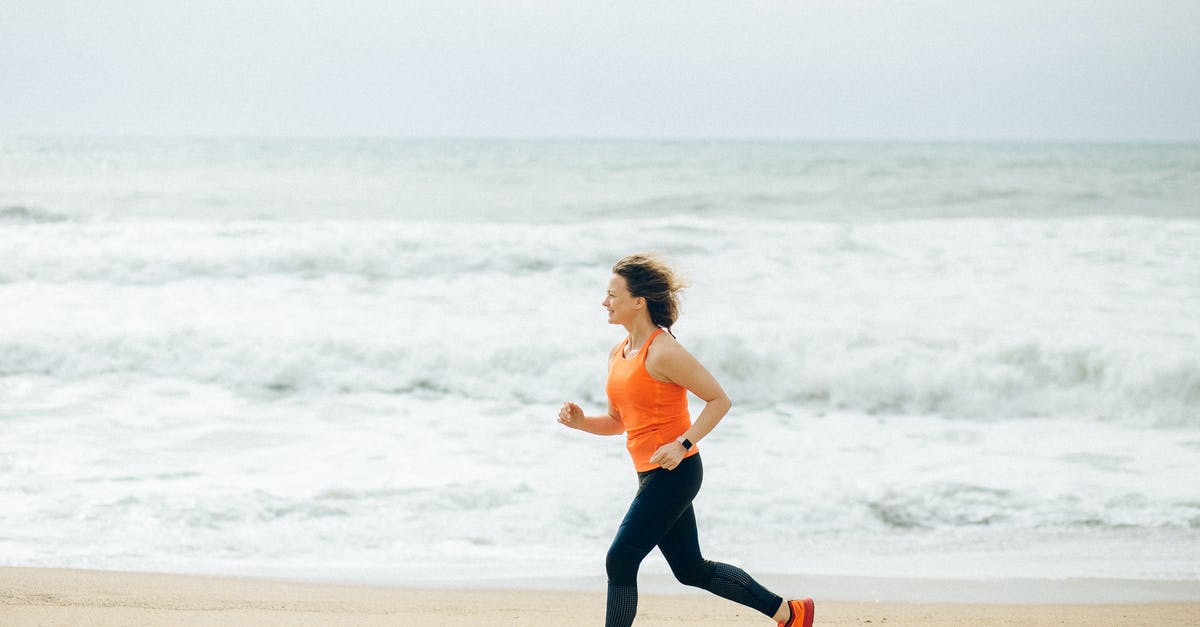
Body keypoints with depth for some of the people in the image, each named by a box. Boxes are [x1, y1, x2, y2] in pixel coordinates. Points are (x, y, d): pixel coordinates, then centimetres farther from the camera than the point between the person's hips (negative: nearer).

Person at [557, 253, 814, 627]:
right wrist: (581, 422, 1)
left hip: (673, 473, -9)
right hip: (652, 477, 9)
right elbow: (618, 421, 20)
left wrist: (682, 445, -22)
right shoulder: (618, 355, 11)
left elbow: (719, 400, -13)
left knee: (620, 562, -9)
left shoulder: (663, 353, -16)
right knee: (692, 570, 15)